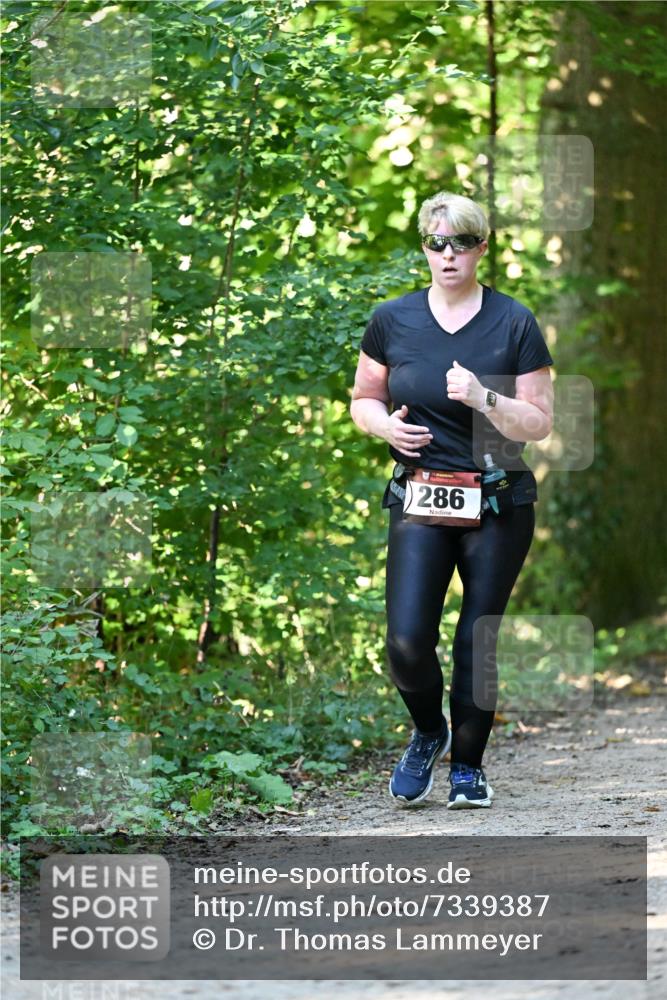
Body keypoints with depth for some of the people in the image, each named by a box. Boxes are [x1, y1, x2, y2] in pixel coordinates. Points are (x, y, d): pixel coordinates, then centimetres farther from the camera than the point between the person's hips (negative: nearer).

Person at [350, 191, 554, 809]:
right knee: (407, 641, -11)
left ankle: (468, 765, 19)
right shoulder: (393, 321, 4)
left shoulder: (514, 323, -2)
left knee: (478, 641, 1)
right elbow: (363, 400, 17)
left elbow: (540, 424, -3)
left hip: (497, 505, -1)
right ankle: (428, 733, 19)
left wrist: (483, 398, -20)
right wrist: (386, 424, -6)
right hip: (419, 500, 1)